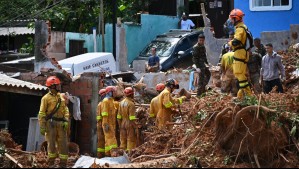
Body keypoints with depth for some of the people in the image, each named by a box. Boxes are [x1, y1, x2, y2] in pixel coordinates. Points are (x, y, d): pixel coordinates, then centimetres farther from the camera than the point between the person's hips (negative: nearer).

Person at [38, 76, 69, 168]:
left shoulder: (61, 97, 16)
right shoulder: (46, 98, 0)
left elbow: (65, 110, 12)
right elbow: (42, 113, -4)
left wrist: (66, 121, -4)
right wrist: (42, 127, -10)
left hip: (61, 124, 5)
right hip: (51, 123, -5)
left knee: (63, 143, 0)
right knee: (51, 143, -4)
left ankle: (63, 163, 4)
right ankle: (51, 163, 1)